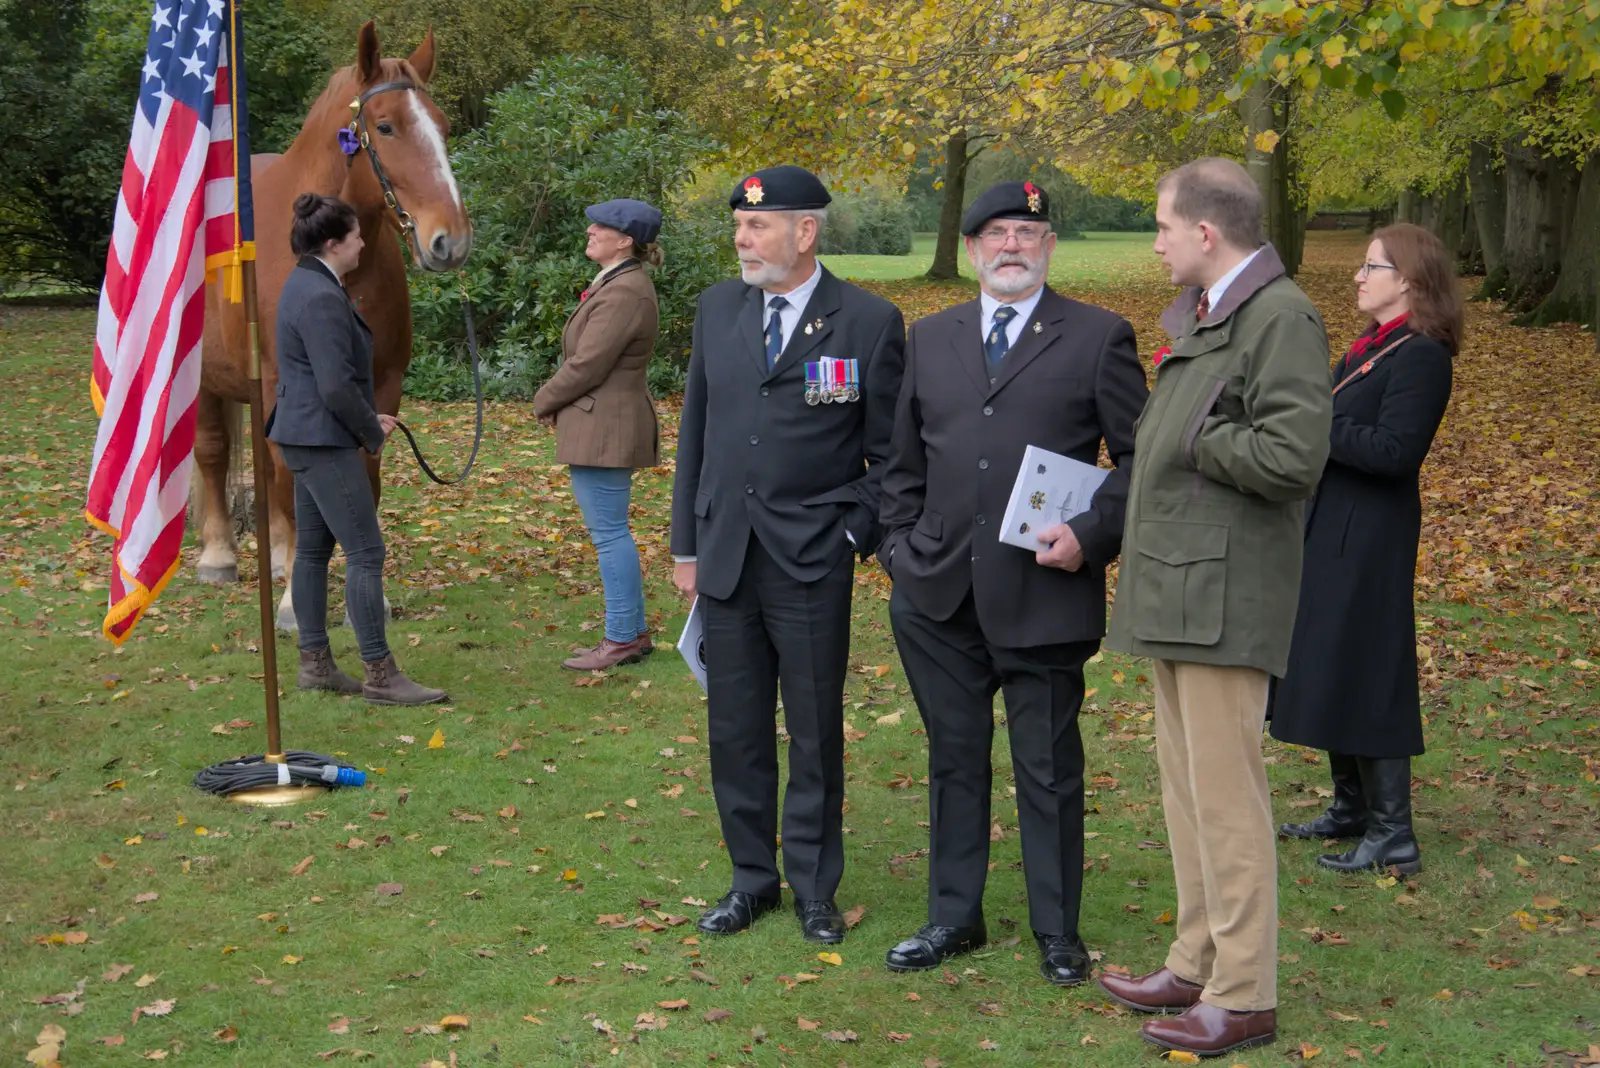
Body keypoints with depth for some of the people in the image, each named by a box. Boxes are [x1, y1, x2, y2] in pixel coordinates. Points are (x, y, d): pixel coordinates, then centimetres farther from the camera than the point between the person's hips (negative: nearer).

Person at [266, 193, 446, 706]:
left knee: (313, 549, 13)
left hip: (306, 436, 11)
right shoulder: (321, 297, -20)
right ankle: (380, 674, -3)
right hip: (324, 439, -11)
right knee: (365, 553, -7)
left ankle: (315, 663, 20)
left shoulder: (306, 284, 12)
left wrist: (369, 420, 12)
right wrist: (373, 432, -8)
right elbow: (336, 386, -23)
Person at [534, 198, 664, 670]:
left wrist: (544, 401, -5)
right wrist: (555, 401, 6)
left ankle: (623, 637, 3)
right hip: (601, 427, 11)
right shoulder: (614, 283, 14)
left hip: (606, 430, -11)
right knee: (610, 532, 15)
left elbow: (587, 365, -20)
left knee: (609, 533, -4)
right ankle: (635, 631, 22)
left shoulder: (624, 294, -20)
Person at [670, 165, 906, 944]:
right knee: (735, 728, 10)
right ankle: (752, 878, 24)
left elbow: (888, 452, 1)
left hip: (813, 559, -4)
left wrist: (856, 535, -8)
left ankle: (815, 889, 19)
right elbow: (695, 431, 13)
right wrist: (686, 544, 10)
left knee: (815, 733, 5)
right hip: (726, 554, 4)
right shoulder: (718, 308, 8)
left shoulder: (869, 322, -4)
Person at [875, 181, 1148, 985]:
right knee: (954, 759, 13)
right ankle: (954, 918, 27)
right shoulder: (930, 339, 13)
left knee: (1048, 769, 5)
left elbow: (1139, 456, 0)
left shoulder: (1098, 338, 1)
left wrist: (1092, 534, -13)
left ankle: (1057, 932, 20)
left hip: (1045, 592, -4)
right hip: (940, 594, 4)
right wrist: (899, 546, 8)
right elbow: (902, 460, 18)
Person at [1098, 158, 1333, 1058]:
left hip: (1225, 592, -10)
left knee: (1226, 791, -6)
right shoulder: (1203, 318, 17)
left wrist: (1191, 440, -11)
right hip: (1176, 589, 10)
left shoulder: (1281, 317, -13)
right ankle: (1198, 966, 24)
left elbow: (1293, 455, -23)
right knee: (1186, 787, 14)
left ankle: (1245, 996, 2)